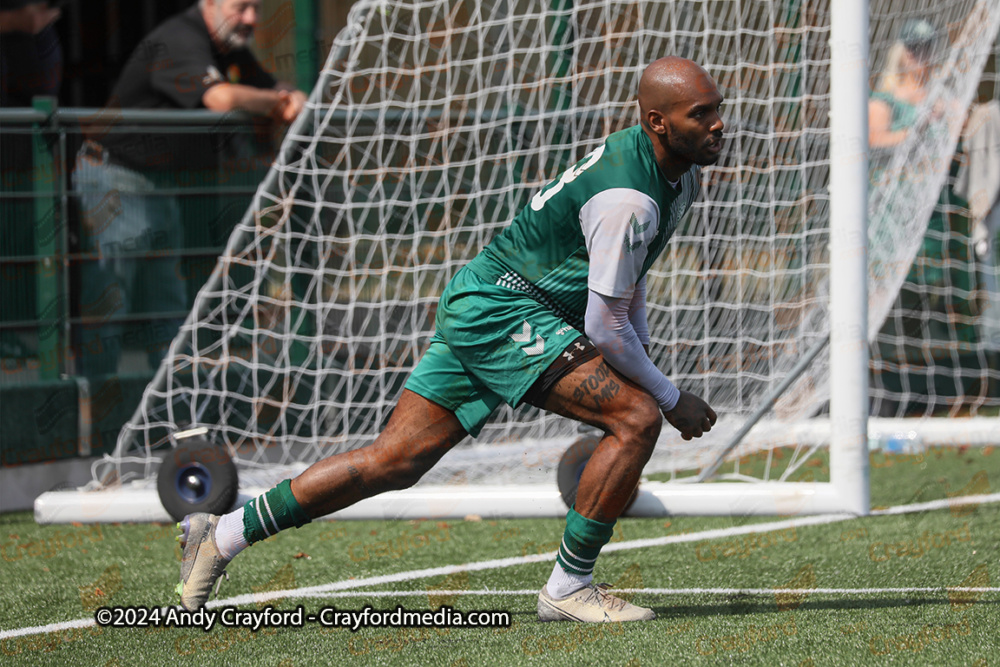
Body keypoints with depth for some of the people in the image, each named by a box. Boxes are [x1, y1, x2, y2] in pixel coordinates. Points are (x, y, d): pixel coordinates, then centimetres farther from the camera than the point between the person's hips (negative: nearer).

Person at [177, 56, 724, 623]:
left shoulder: (681, 167, 9)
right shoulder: (627, 199, -23)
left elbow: (627, 266, 28)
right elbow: (605, 326, -19)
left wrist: (641, 347, 19)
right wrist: (672, 399, -8)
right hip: (501, 314, -10)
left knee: (395, 461, 8)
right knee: (637, 419, -19)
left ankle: (224, 534, 12)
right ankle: (570, 587, -9)